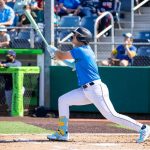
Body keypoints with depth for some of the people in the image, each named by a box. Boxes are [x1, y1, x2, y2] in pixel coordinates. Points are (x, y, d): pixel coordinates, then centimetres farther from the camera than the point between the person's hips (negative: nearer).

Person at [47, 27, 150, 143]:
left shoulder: (79, 50, -14)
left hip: (96, 89, -10)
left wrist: (56, 52, 14)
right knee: (63, 100, 7)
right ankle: (63, 133, 8)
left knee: (111, 115, -12)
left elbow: (60, 56, -7)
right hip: (86, 91, 10)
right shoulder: (86, 49, 14)